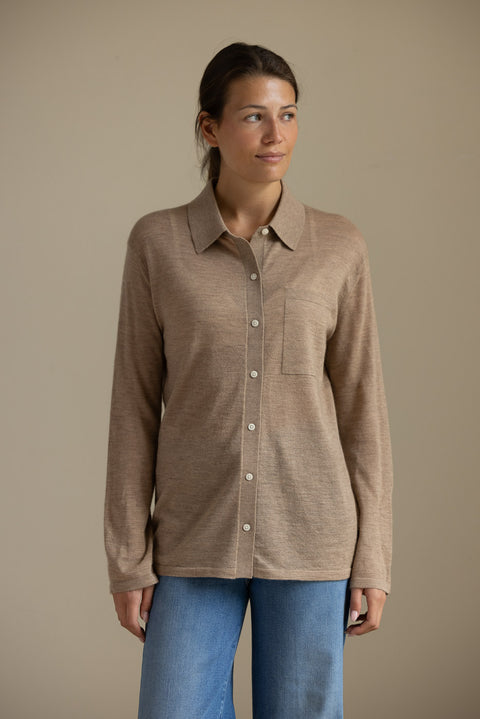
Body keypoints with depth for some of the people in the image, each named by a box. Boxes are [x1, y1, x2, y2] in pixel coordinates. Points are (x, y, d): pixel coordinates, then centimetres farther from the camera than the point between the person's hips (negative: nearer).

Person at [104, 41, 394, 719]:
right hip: (196, 539, 0)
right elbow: (135, 406, 1)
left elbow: (361, 405, 2)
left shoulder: (339, 247, 0)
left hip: (308, 537, 0)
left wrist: (372, 561, 0)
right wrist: (128, 559, -2)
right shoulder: (157, 242, -1)